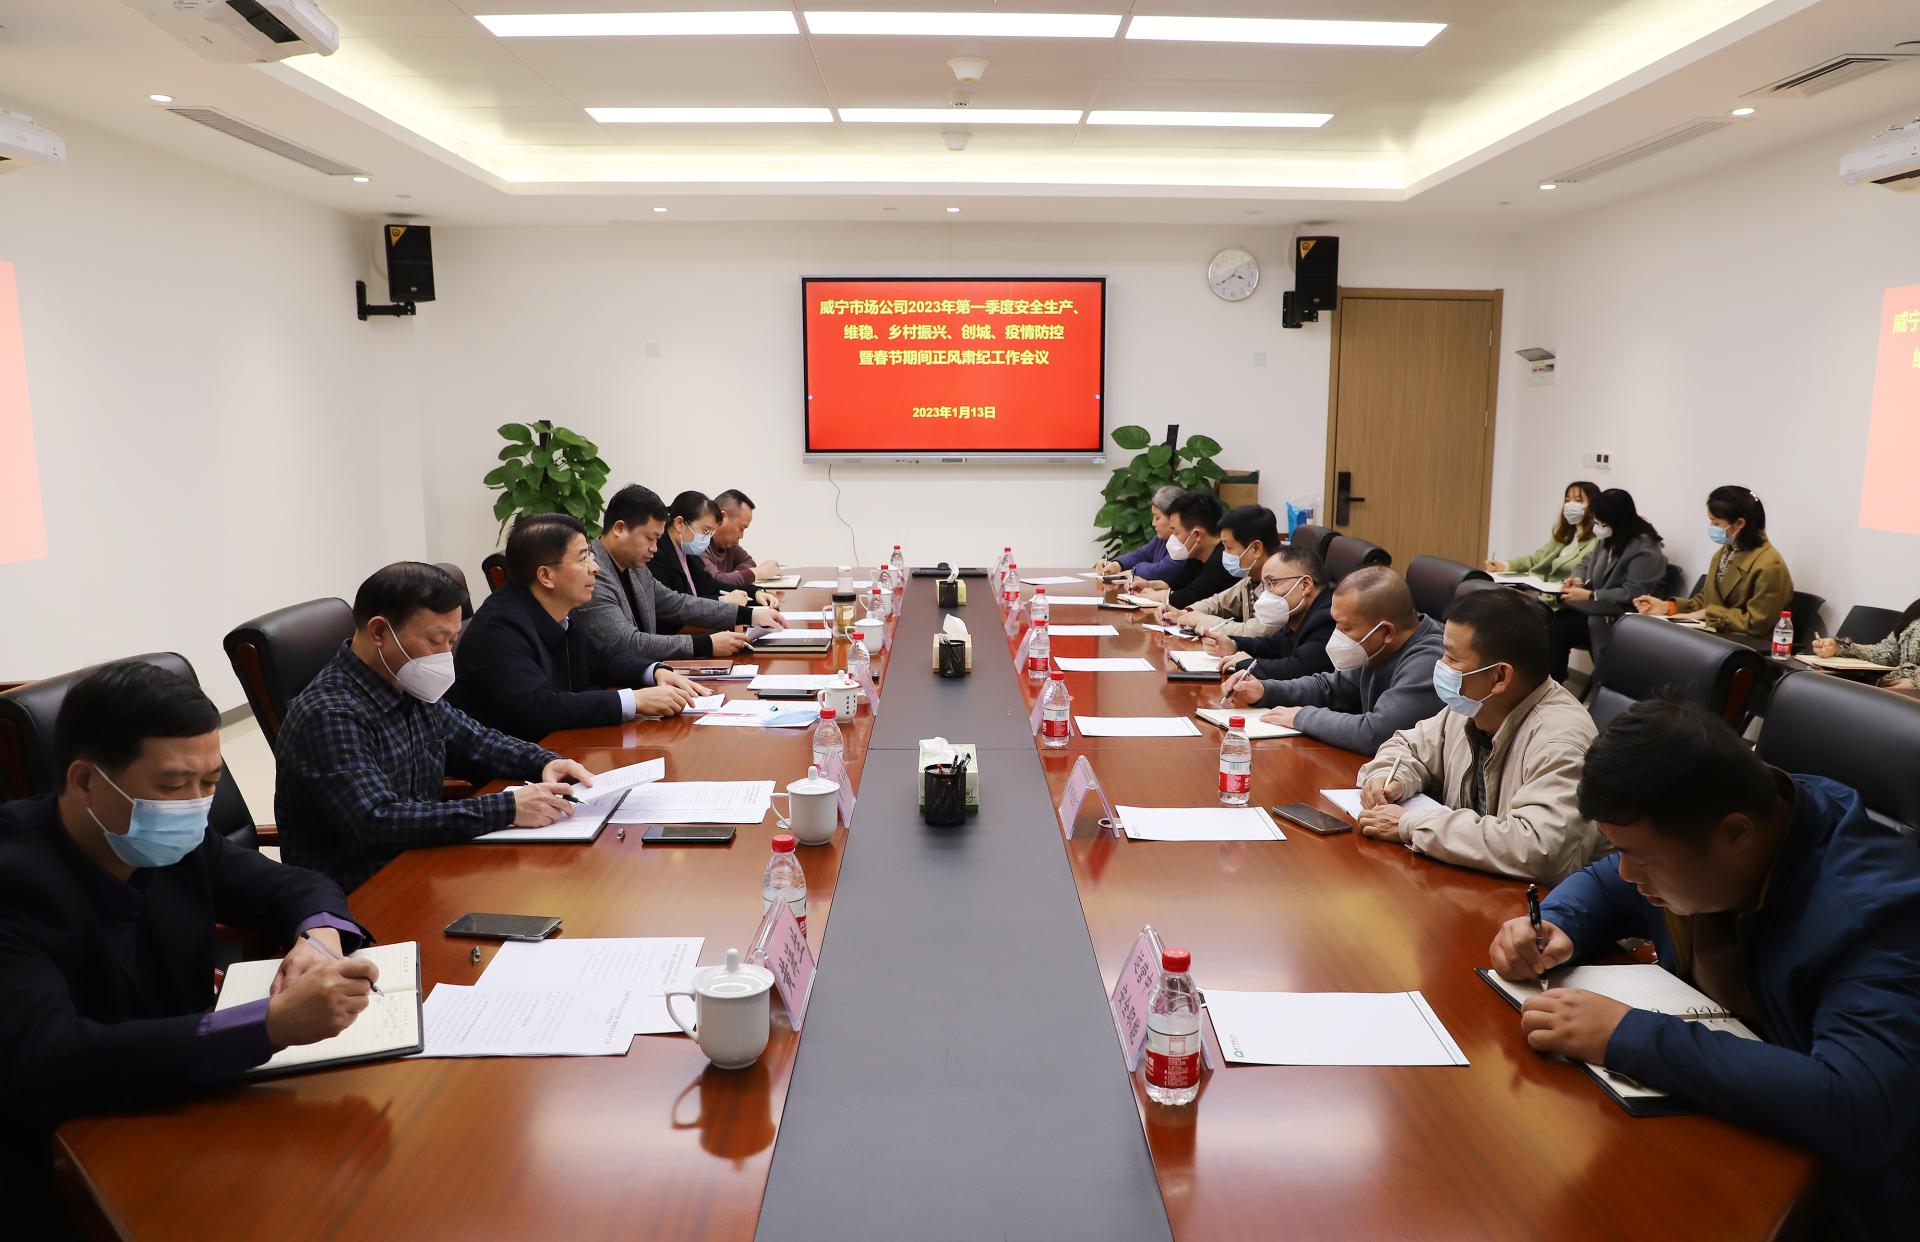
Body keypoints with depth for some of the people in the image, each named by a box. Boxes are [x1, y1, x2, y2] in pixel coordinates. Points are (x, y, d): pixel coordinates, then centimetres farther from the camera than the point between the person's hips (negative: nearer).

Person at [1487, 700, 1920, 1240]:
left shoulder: (1873, 906, -29)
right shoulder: (1683, 824, -8)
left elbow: (1861, 1108, -41)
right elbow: (1604, 886, 12)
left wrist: (1626, 1036, -39)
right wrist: (1554, 927, -12)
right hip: (1697, 1118, 7)